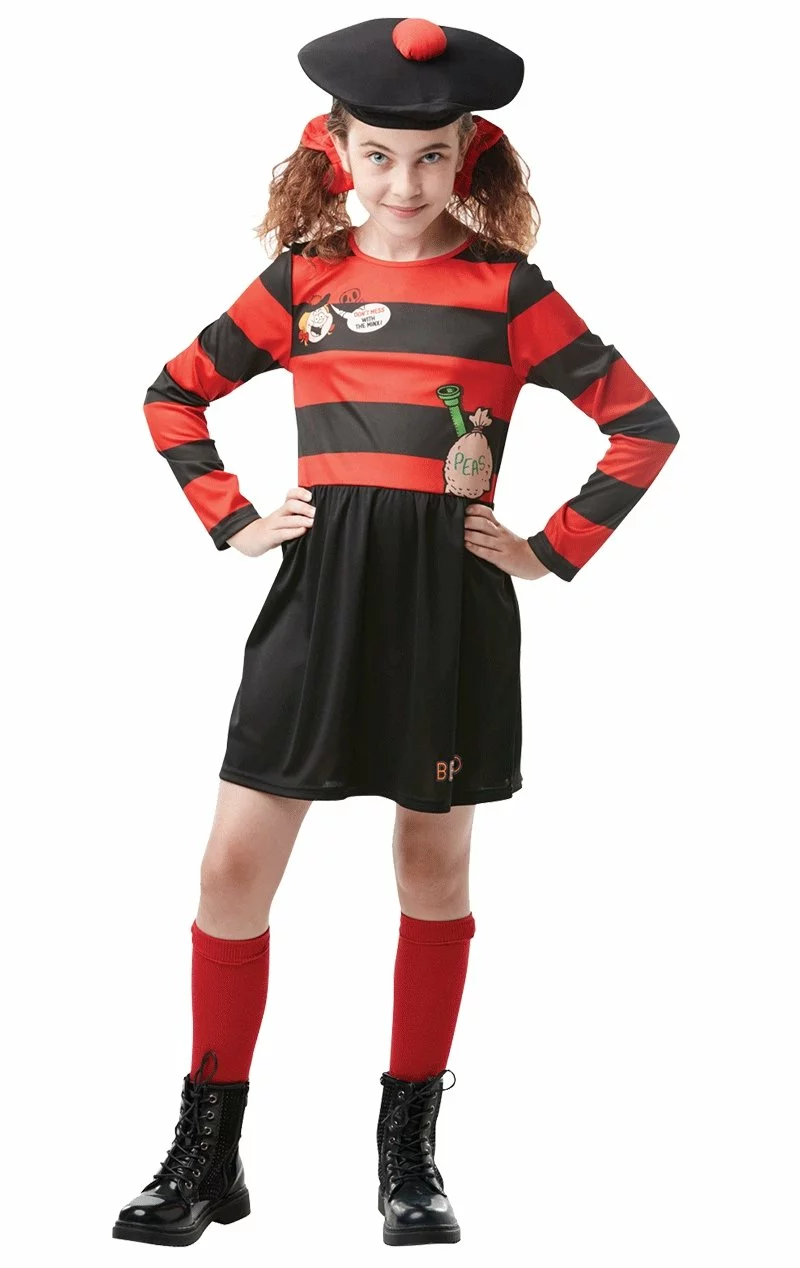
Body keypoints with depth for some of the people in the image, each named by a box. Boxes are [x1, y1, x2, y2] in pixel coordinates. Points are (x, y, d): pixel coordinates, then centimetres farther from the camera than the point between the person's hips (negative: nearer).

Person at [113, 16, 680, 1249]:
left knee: (435, 866, 8)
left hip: (450, 599, -1)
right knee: (236, 862, -3)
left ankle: (411, 1152, 22)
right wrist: (232, 521, 8)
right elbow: (175, 396, 18)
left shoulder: (506, 290, 1)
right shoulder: (301, 280, 7)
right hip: (319, 590, 2)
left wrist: (552, 550, -3)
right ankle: (207, 1152, 11)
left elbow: (646, 424, 2)